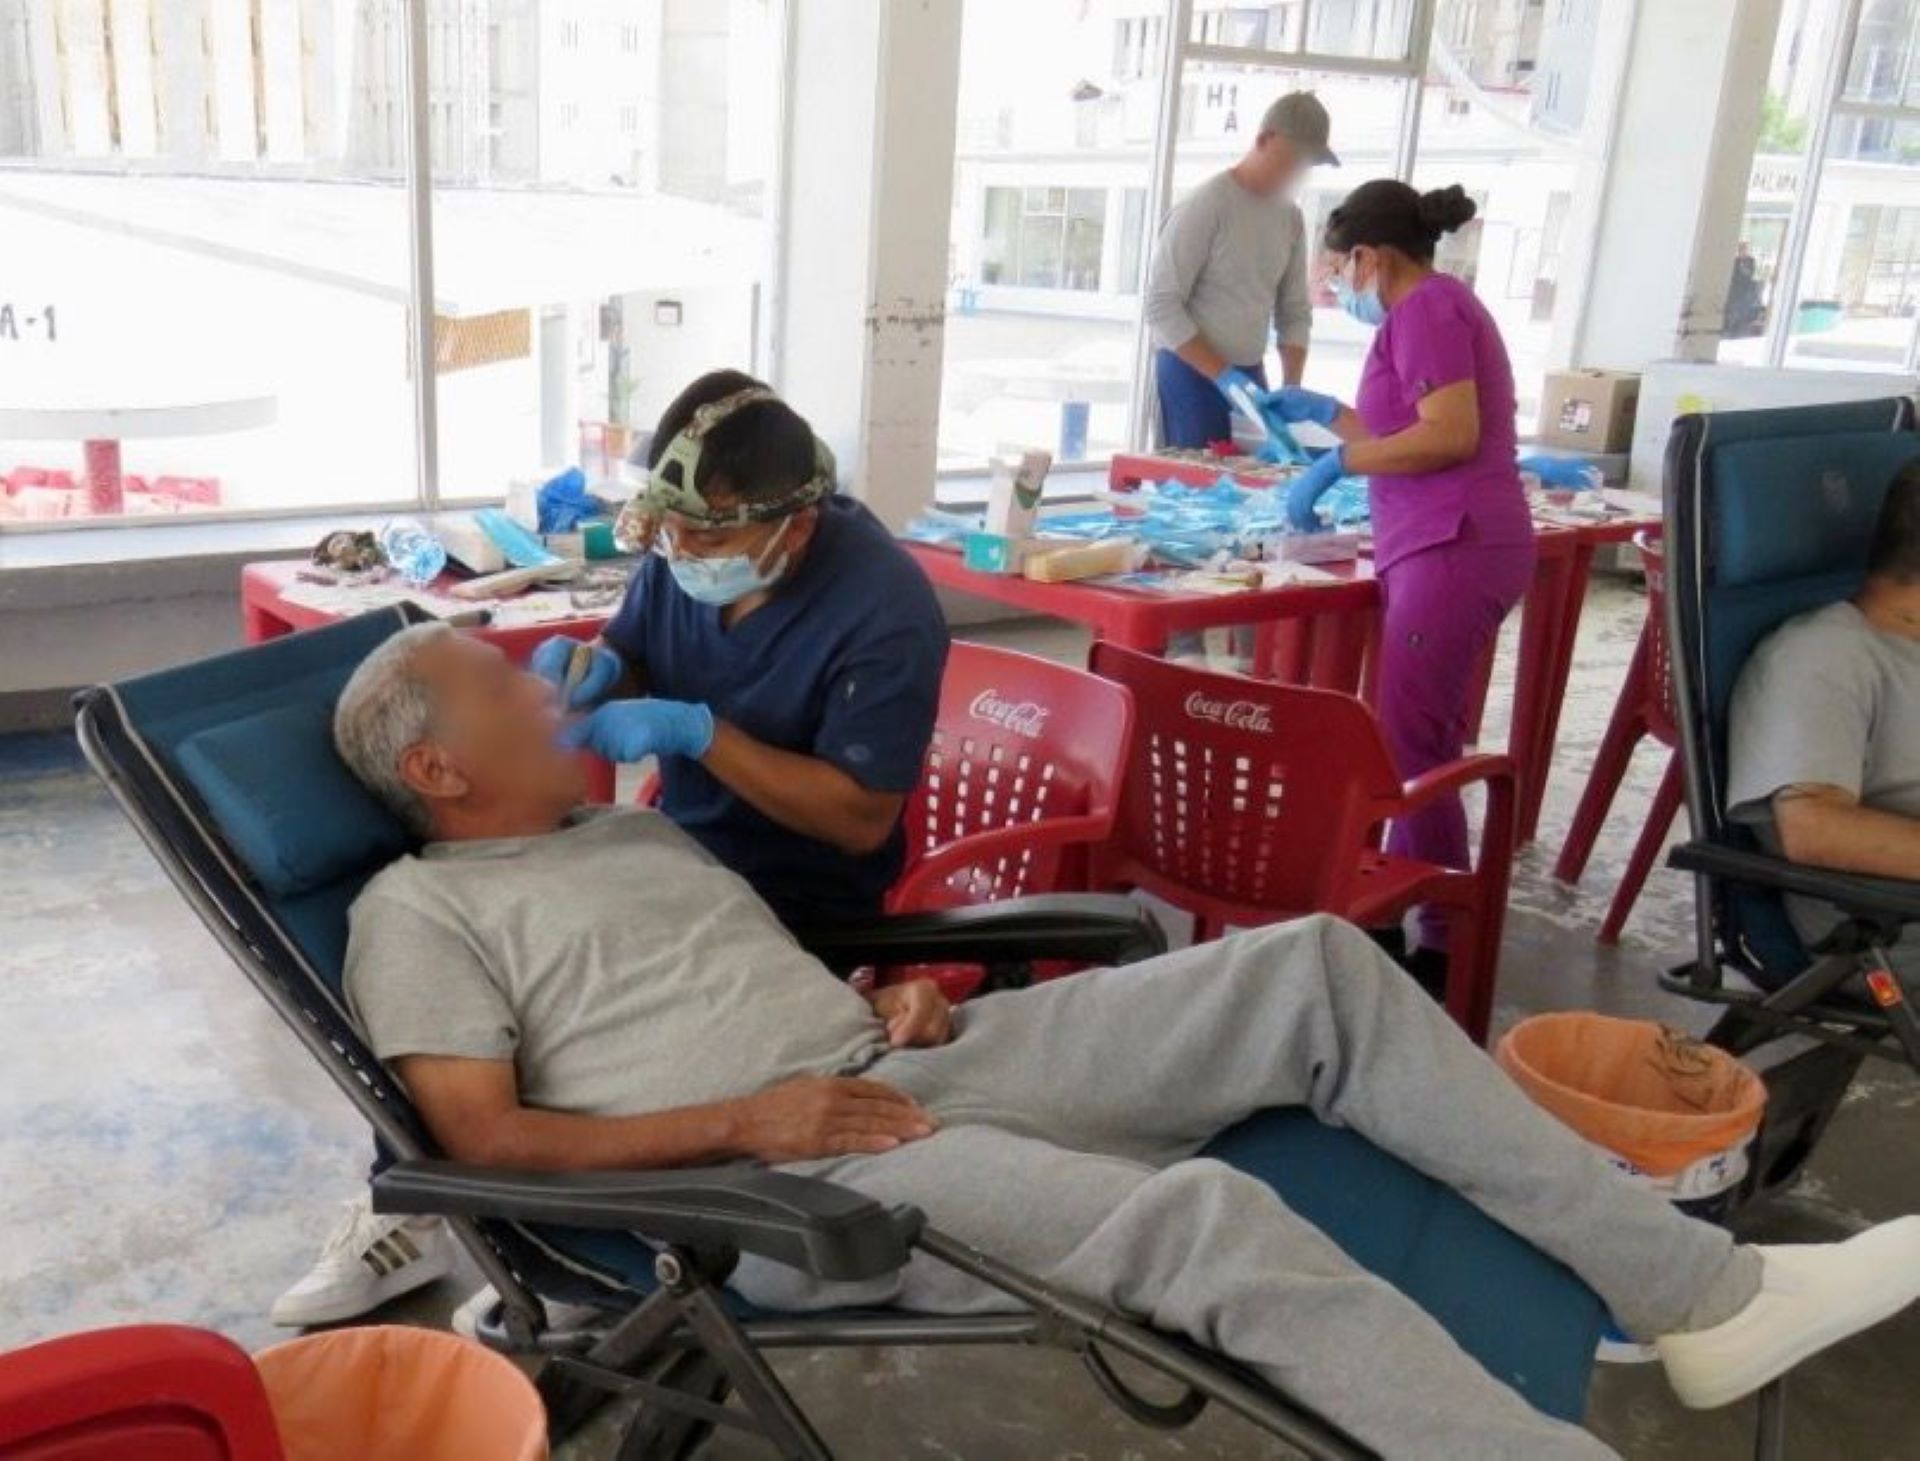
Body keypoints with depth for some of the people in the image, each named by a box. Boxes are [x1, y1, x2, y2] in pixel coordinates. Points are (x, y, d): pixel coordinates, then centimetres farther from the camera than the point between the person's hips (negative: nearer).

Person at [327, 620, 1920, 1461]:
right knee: (1212, 1222, -33)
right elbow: (489, 1142, -9)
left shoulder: (636, 826, 25)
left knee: (1315, 970, -6)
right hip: (791, 1182, -8)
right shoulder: (417, 911, 2)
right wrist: (745, 1121, -16)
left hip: (890, 1068, 8)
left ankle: (1703, 1292, -2)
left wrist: (892, 996, 4)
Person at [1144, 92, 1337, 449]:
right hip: (1191, 373, -6)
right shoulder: (1204, 206, -12)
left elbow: (1295, 311, 13)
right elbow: (1161, 306, -17)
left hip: (1251, 374, 6)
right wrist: (1222, 375, -22)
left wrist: (1292, 388, -2)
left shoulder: (1290, 217, 8)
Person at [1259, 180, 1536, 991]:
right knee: (1413, 740, 9)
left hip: (1454, 549, -10)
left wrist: (1336, 462, -14)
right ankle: (1401, 908, 15)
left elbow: (1451, 435, -19)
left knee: (1410, 747, -9)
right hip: (1439, 548, 10)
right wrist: (1322, 410, 30)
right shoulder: (1432, 307, 23)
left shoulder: (1426, 308, -7)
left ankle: (1448, 945, -4)